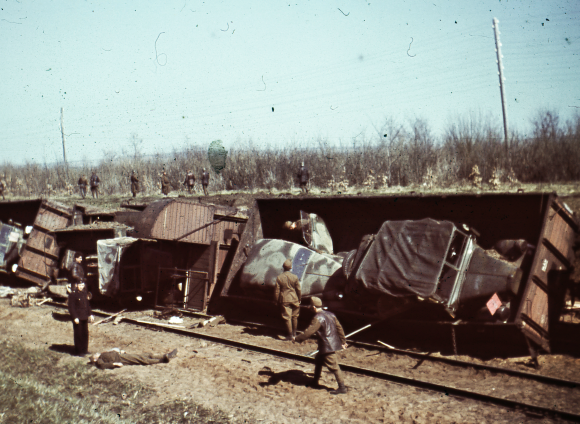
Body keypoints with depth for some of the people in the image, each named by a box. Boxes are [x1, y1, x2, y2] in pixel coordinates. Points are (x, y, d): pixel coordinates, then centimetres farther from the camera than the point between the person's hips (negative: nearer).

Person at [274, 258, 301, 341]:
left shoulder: (279, 278, -8)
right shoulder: (295, 277, -8)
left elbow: (277, 291, -4)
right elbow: (298, 290, -1)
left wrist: (276, 301, 7)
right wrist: (299, 299, 14)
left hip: (284, 300, -1)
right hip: (294, 299, 1)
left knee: (287, 317, 3)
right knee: (294, 316, 17)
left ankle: (290, 335, 3)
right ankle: (294, 333, 27)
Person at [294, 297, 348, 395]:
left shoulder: (318, 318, -18)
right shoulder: (330, 314, 9)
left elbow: (309, 331, -22)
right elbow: (339, 328, 15)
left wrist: (297, 339, -12)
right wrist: (343, 341, 23)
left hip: (328, 347, -10)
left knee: (333, 366, -3)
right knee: (318, 361, 22)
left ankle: (342, 388, 3)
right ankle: (315, 383, 32)